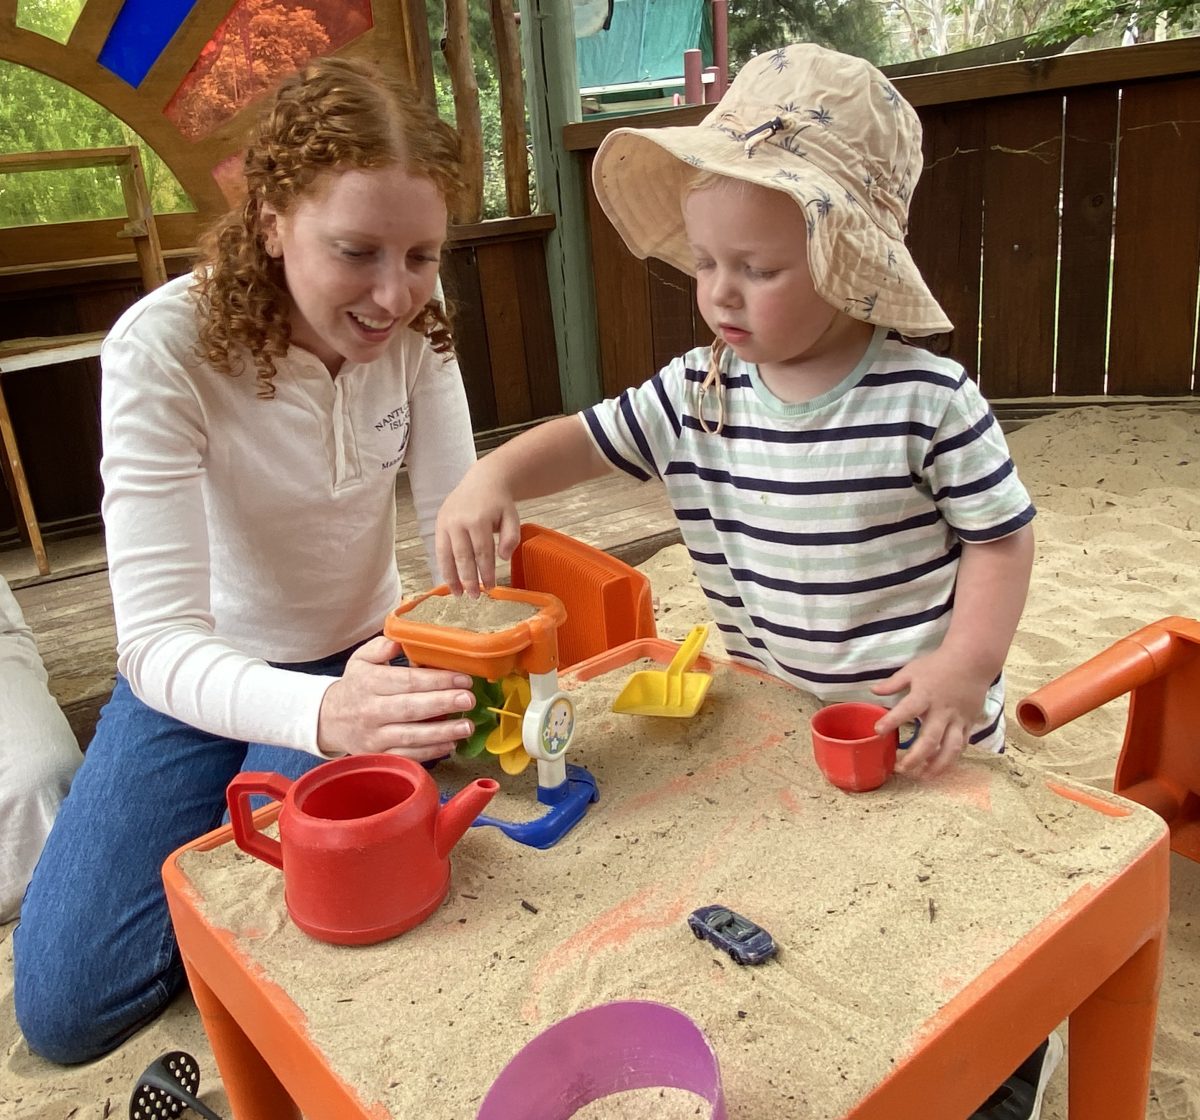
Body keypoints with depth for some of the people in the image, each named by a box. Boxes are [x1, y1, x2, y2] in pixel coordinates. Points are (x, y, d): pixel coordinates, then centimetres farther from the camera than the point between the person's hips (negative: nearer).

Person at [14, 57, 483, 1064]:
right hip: (201, 680, -1)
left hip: (361, 661, 2)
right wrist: (322, 712, -53)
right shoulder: (164, 349, -26)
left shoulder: (412, 324, -14)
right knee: (64, 1005, -6)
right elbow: (158, 642, -33)